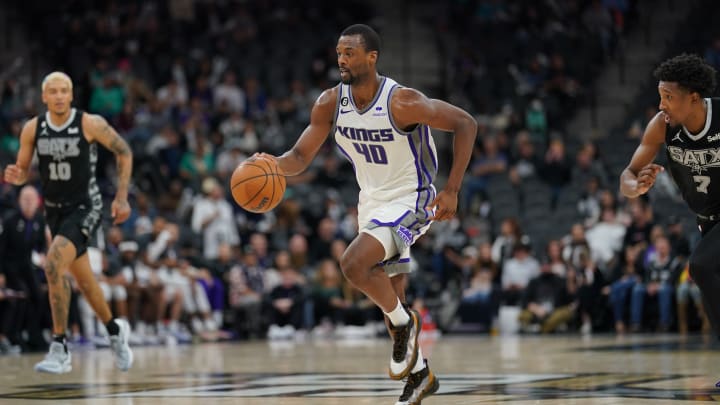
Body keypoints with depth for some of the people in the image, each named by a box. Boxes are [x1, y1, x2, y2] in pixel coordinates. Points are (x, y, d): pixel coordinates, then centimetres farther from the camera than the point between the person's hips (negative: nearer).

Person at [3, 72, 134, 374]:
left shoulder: (90, 124, -15)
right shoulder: (32, 129, -5)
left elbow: (124, 153, -2)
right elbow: (23, 170, 4)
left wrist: (121, 197, -6)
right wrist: (15, 176, -20)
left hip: (86, 207, -5)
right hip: (55, 209, 5)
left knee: (54, 264, -26)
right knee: (84, 280, 16)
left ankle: (59, 348, -21)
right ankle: (114, 330, 42)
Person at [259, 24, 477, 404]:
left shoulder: (402, 102, -25)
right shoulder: (330, 103, -8)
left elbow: (466, 124, -18)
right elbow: (300, 156, -5)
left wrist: (451, 190, -21)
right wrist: (274, 165, -29)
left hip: (410, 202, -7)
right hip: (371, 202, 7)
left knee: (353, 263, -27)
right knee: (389, 298, 14)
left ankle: (403, 322, -2)